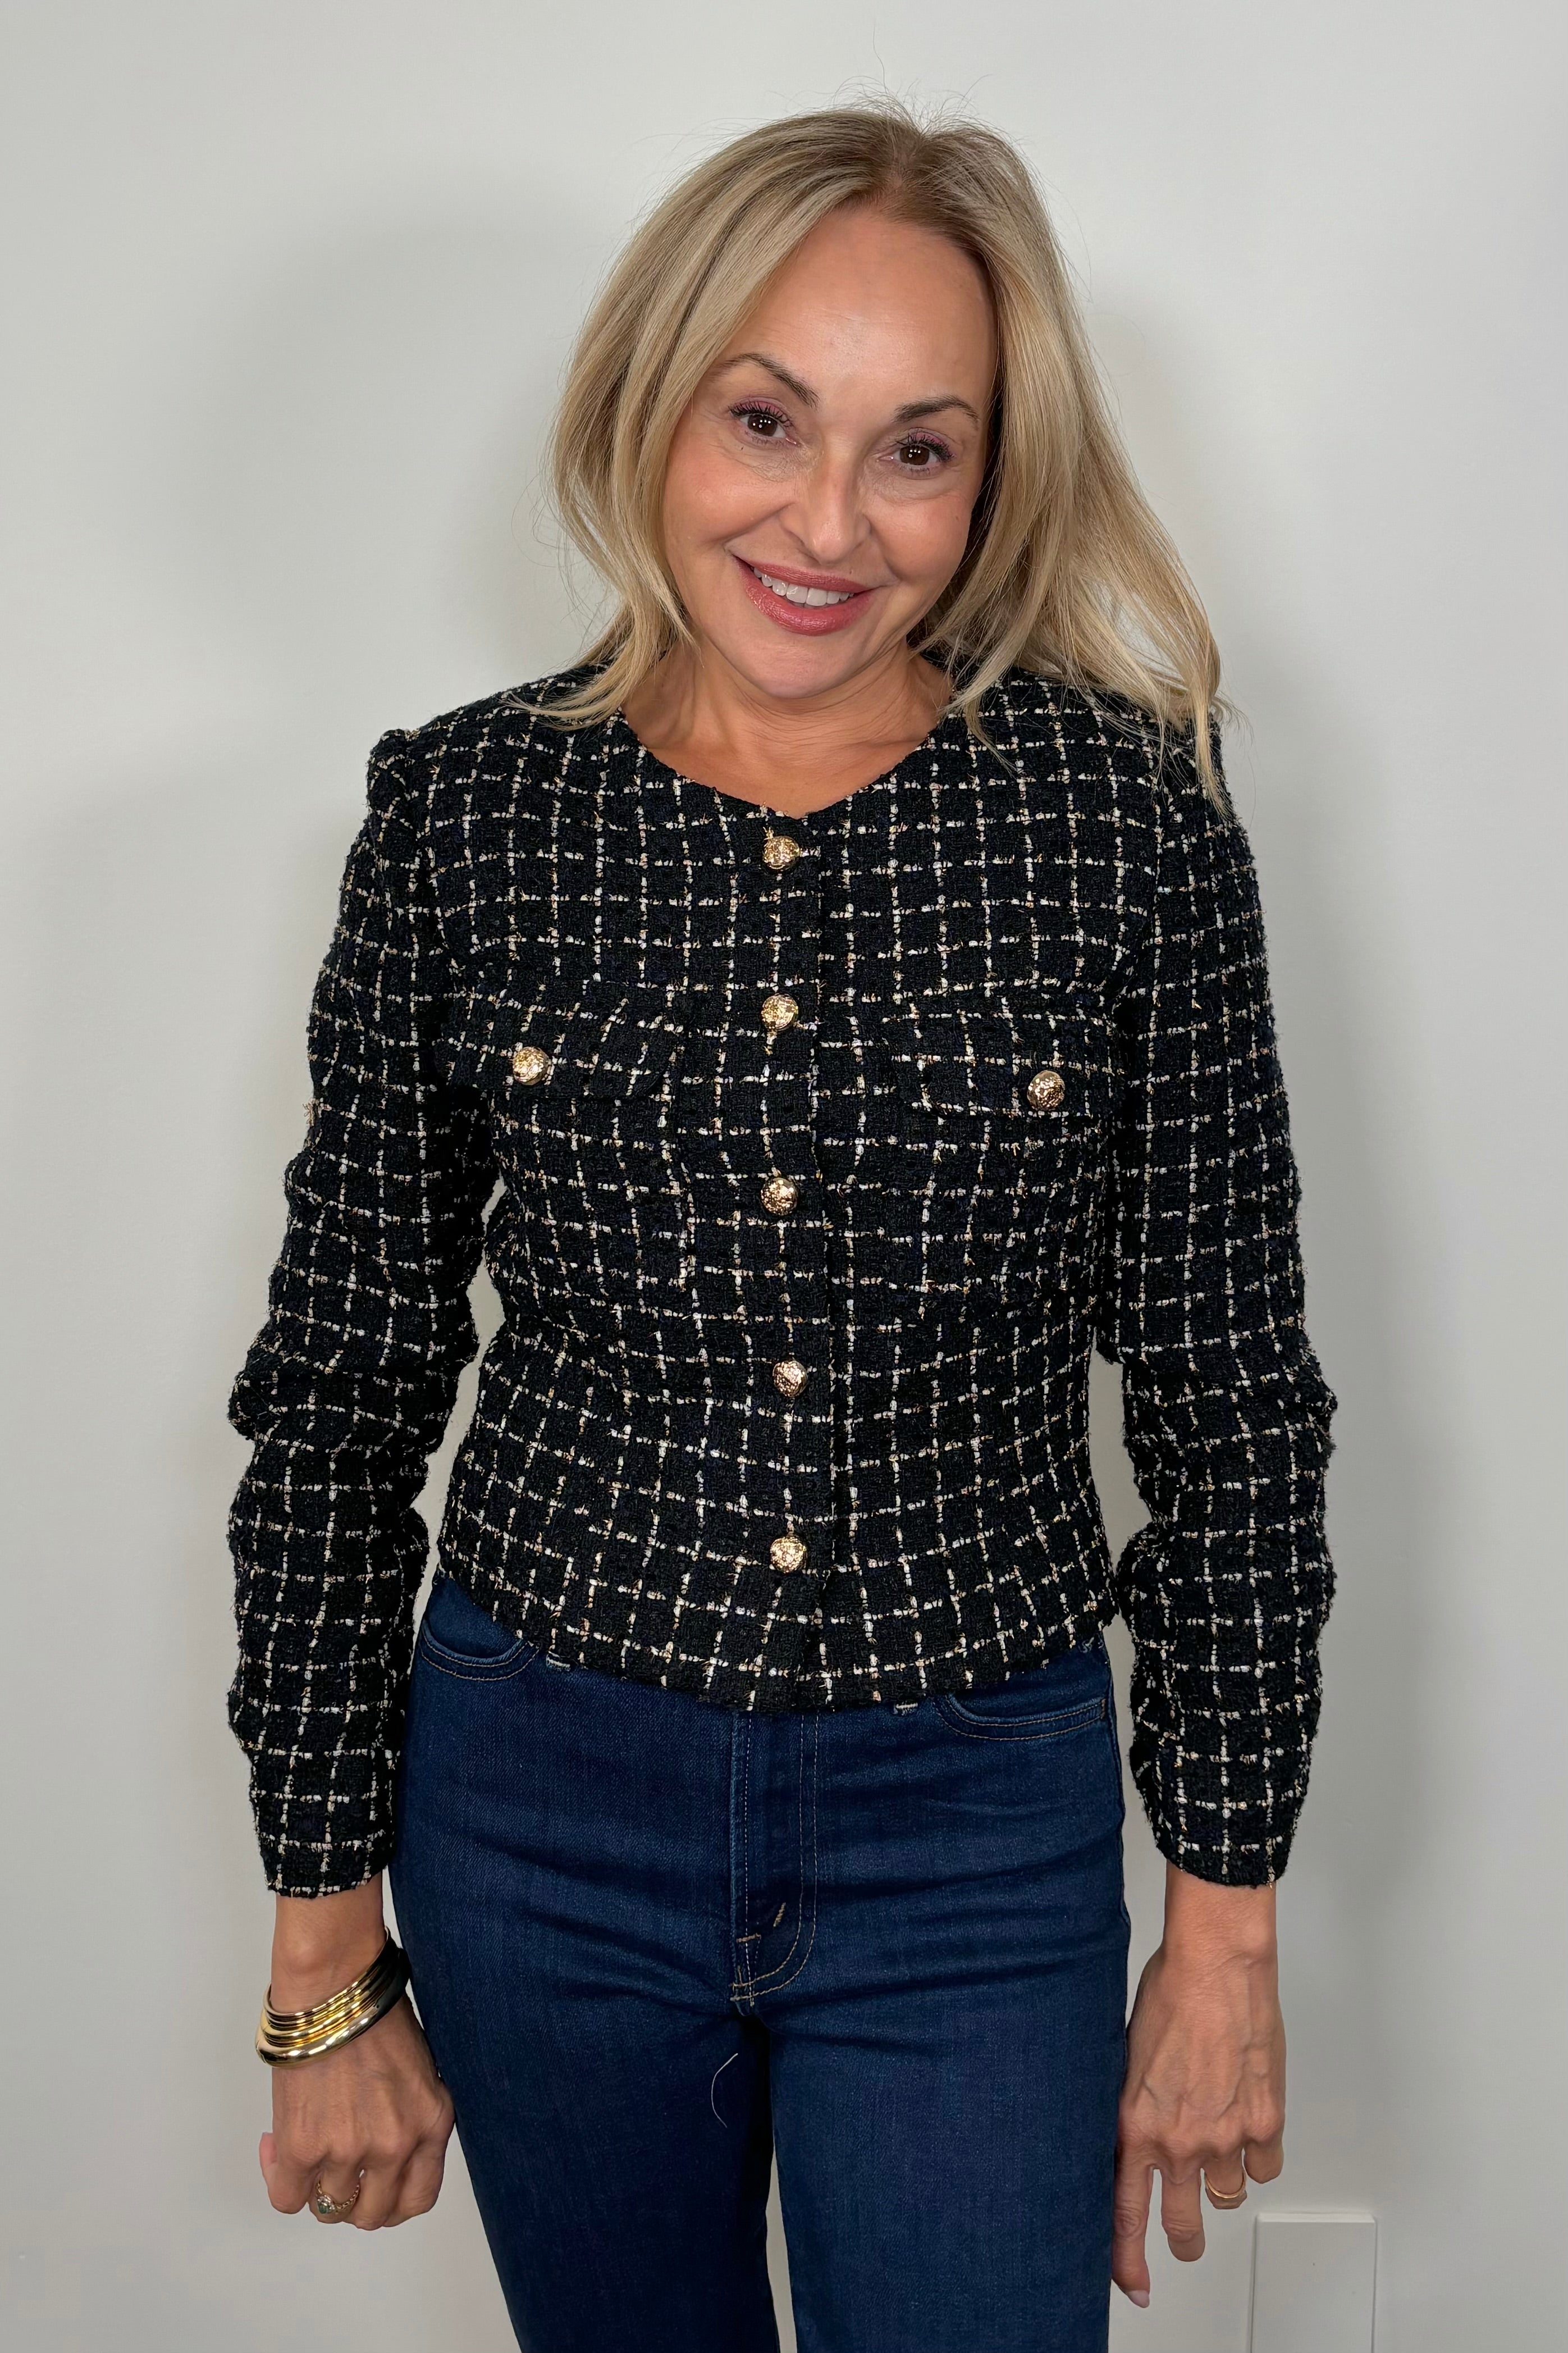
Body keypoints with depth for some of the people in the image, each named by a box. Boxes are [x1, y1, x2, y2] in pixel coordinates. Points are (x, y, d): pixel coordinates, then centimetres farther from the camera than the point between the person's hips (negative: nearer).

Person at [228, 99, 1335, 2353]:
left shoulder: (1127, 816, -9)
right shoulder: (461, 812, -6)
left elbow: (1231, 1406, -3)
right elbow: (341, 1404, -1)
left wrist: (1226, 1929, -1)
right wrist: (327, 1957, 1)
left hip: (980, 1833, -1)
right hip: (540, 1805, 2)